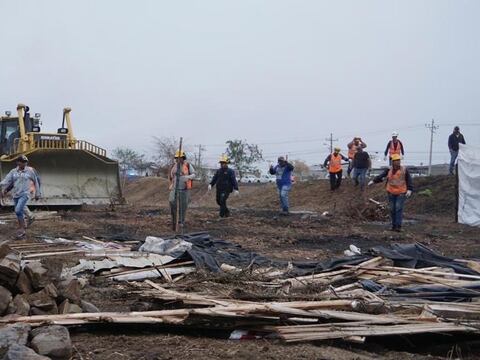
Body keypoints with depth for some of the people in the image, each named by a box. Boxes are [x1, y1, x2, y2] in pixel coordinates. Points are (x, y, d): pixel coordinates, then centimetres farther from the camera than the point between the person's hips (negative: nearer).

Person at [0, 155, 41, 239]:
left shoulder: (31, 171, -3)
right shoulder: (13, 171, 6)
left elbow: (36, 182, 7)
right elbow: (7, 180, -5)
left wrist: (37, 194, 11)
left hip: (25, 194, -5)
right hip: (16, 194, 5)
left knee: (18, 210, -20)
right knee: (20, 212, 12)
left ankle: (21, 229, -11)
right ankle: (23, 229, 27)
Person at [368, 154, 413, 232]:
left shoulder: (404, 170, -2)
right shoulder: (389, 170, 2)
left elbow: (409, 180, -3)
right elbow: (381, 176, -4)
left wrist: (409, 190, -15)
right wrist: (373, 181, -15)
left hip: (401, 193, -3)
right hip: (391, 193, 3)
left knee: (399, 208, -11)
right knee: (392, 209, 6)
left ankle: (398, 226, -11)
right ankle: (394, 225, 16)